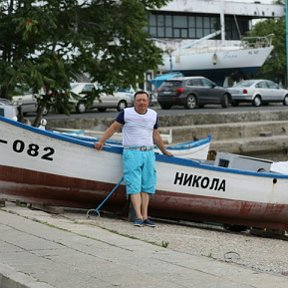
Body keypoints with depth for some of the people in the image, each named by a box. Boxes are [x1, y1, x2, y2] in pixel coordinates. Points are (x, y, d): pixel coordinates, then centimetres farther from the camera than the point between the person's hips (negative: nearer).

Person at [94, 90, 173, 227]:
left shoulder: (153, 115, 12)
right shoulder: (126, 113, 0)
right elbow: (114, 127, 4)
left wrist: (165, 151, 29)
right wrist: (101, 141, -3)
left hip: (148, 153, 4)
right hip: (131, 153, -4)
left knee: (147, 185, 1)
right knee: (134, 185, -11)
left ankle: (145, 216, 3)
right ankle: (138, 217, -17)